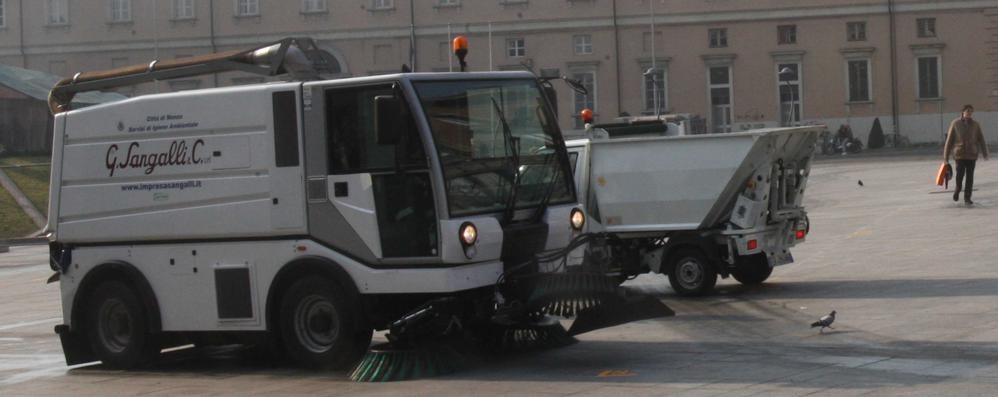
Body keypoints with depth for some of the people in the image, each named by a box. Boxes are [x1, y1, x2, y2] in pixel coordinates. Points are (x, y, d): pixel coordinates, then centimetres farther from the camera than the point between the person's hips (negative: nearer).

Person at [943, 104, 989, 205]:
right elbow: (949, 140, 3)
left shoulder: (975, 125, 5)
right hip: (959, 153, -2)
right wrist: (946, 156, 3)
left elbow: (981, 140, 2)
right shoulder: (955, 124, 1)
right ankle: (957, 189, 18)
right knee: (960, 174, -12)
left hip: (972, 154, 2)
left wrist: (985, 154, -10)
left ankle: (967, 197, 10)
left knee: (970, 176, 1)